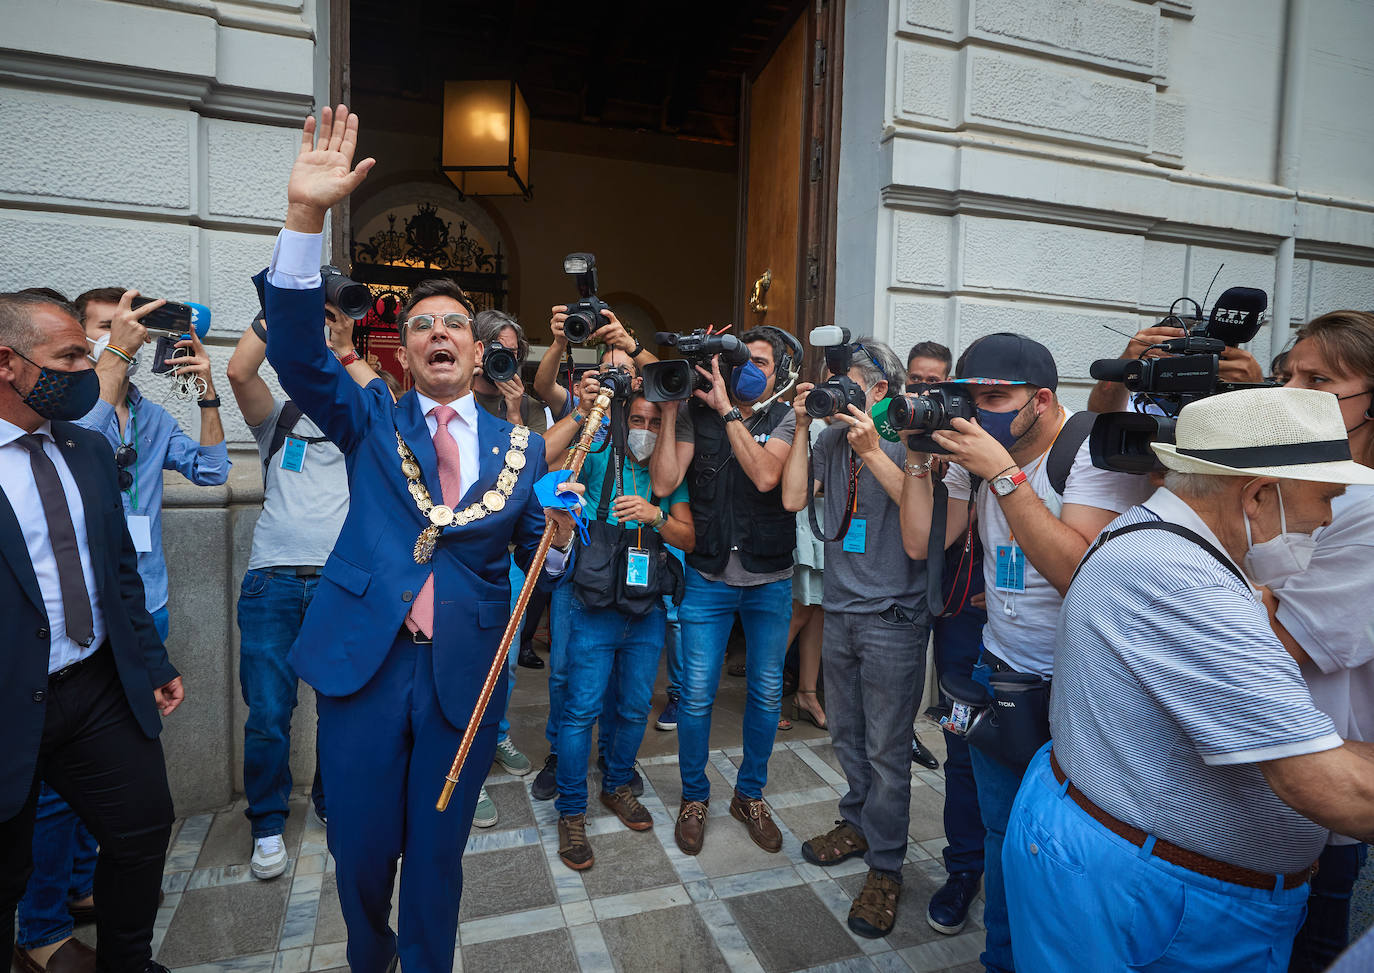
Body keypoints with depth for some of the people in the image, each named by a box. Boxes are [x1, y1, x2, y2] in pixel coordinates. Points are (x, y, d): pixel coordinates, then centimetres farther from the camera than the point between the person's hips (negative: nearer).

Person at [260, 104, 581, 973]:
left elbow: (540, 562, 7)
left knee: (438, 855, 14)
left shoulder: (521, 446, 4)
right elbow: (298, 350, -13)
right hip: (364, 665, 0)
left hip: (464, 678, 0)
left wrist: (560, 528, -16)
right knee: (360, 851, 15)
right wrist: (306, 217, -24)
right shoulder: (371, 420, 4)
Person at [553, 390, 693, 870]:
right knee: (582, 708, -2)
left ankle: (617, 785, 37)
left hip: (647, 611, 3)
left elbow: (688, 538, 0)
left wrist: (656, 515, -18)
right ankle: (571, 812, 17)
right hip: (595, 607, -3)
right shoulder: (598, 461, -1)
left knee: (635, 709, 13)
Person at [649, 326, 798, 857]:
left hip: (770, 580, 1)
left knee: (766, 693, 12)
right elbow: (664, 482, -10)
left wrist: (726, 410, -17)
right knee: (697, 694, 4)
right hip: (708, 577, 0)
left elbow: (766, 476, -19)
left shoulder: (783, 419, 0)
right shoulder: (697, 414, 1)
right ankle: (694, 797, 28)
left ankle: (749, 793, 33)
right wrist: (670, 409, -12)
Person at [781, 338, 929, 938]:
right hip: (840, 611, 5)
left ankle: (884, 868, 20)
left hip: (894, 618, -5)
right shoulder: (833, 439, 6)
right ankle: (857, 825, 40)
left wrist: (872, 451, -27)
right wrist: (801, 427, -6)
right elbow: (793, 498, -2)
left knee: (886, 749, 4)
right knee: (847, 735, 19)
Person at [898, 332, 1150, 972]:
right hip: (997, 670, 5)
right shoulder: (976, 451, 2)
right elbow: (920, 543, 2)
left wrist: (1003, 473, -29)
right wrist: (919, 456, -8)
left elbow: (1077, 572, -28)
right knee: (1002, 833, 19)